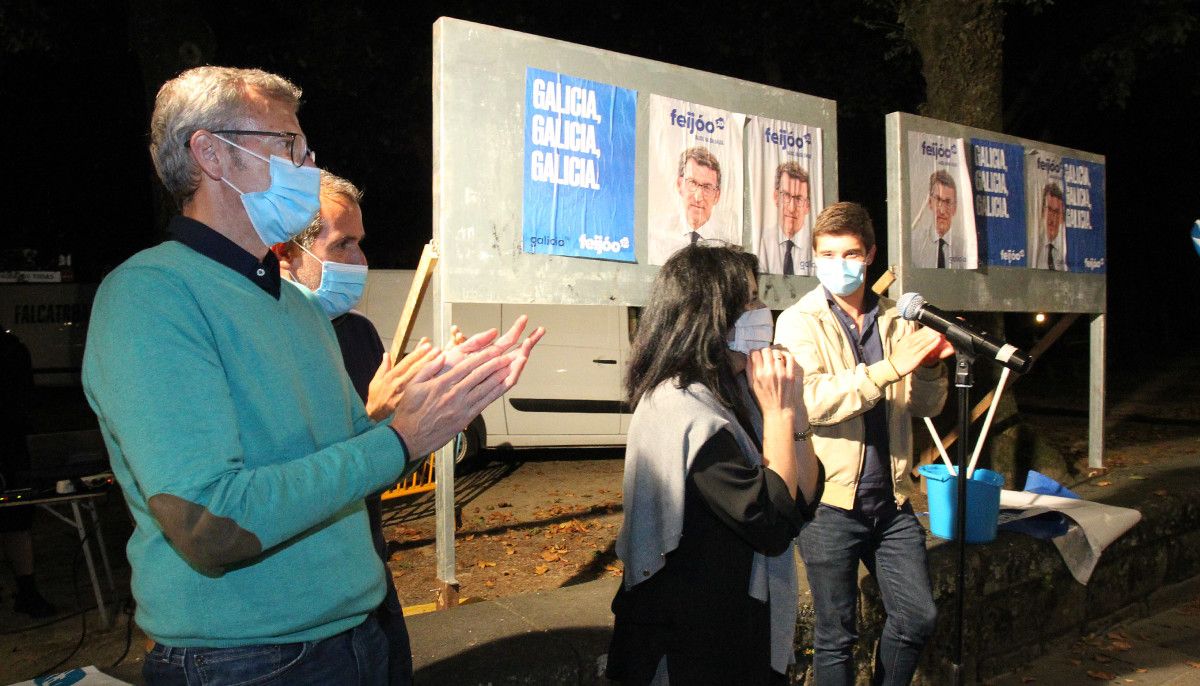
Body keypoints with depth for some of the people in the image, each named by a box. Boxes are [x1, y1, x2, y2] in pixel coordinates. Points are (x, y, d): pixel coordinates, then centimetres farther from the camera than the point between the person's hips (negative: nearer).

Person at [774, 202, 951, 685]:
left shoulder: (896, 320, 9)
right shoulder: (799, 322, -5)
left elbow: (926, 406, 9)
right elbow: (812, 402, -20)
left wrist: (930, 366, -10)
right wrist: (891, 367, -27)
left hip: (891, 499, 5)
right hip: (829, 502, -4)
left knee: (918, 616, 13)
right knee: (836, 635, 7)